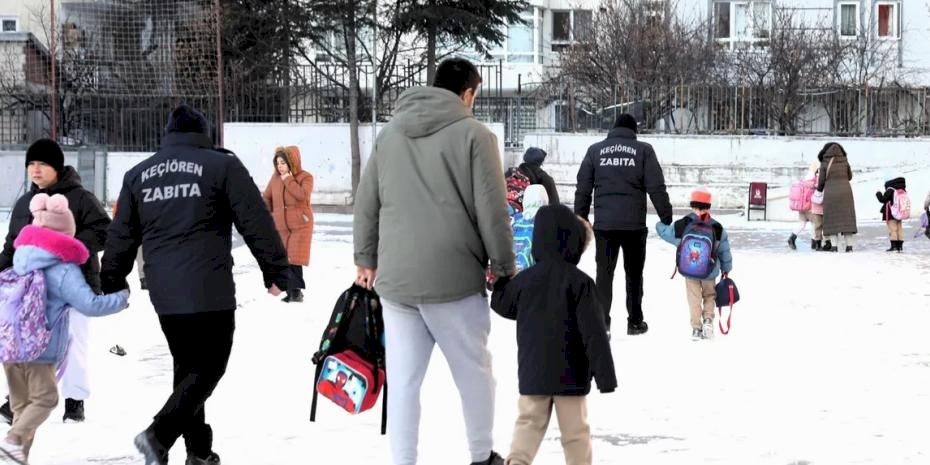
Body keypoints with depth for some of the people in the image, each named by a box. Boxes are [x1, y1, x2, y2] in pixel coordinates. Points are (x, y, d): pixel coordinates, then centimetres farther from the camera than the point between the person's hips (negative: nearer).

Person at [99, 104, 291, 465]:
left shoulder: (138, 175, 13)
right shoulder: (221, 165, -1)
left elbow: (121, 236, 17)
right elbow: (256, 223, -3)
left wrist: (113, 283, 28)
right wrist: (276, 270, 4)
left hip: (163, 293, 5)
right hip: (209, 290, -5)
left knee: (187, 367, 17)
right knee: (208, 367, 0)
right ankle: (160, 434, -17)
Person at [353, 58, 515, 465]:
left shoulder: (390, 134, 12)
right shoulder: (473, 135, -4)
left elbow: (365, 203, 15)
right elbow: (492, 210, -6)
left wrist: (366, 259, 24)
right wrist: (504, 267, 3)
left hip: (395, 279, 4)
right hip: (454, 278, -4)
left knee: (403, 379, 6)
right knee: (474, 370, 11)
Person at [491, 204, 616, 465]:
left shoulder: (525, 279, -3)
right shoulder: (580, 283, -13)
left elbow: (502, 304, 15)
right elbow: (594, 333, -13)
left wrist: (499, 283, 37)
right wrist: (605, 374, -9)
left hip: (532, 372, 3)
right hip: (570, 374, -3)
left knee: (529, 421, 12)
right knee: (574, 429, 6)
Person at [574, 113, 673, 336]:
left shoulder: (595, 150, 7)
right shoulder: (643, 150, 1)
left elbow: (583, 188, 8)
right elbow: (656, 187, -2)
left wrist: (580, 218, 14)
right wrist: (666, 216, 4)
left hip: (604, 223, 1)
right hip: (634, 224, -1)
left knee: (604, 272, 4)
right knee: (634, 273, 11)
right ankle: (635, 322, 15)